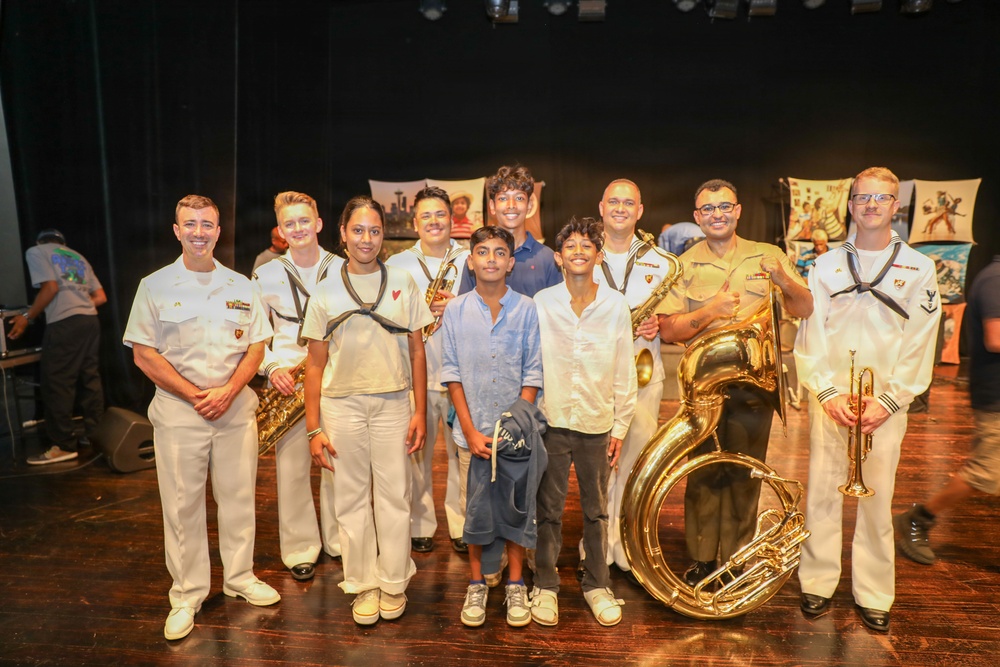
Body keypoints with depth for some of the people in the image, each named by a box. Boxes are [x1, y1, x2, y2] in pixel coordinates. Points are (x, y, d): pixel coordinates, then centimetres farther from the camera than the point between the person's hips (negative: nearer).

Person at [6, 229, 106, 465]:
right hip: (91, 320, 7)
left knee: (57, 384, -1)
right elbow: (101, 297, 17)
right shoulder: (78, 257, 26)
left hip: (64, 323, -7)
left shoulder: (36, 251, 9)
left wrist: (27, 317, 1)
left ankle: (64, 445, 2)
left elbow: (51, 287, -6)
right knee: (90, 379, 11)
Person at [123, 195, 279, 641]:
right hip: (178, 411, -2)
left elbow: (256, 348, 4)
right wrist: (194, 395, -12)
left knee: (239, 498, 11)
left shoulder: (241, 286, 6)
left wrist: (227, 391, -11)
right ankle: (186, 596, 22)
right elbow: (143, 354, -4)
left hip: (236, 409, 2)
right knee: (182, 505, 7)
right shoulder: (154, 286, 0)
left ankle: (240, 578, 29)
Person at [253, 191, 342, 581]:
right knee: (291, 467, 4)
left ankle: (340, 541, 25)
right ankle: (300, 551, 21)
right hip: (287, 383, 0)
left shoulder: (344, 270, 4)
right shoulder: (266, 276, 5)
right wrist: (272, 368, -7)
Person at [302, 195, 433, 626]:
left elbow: (416, 351, 4)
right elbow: (315, 363, 3)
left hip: (393, 402, 0)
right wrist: (313, 428, -1)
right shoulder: (325, 292, 3)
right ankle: (363, 584, 25)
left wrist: (420, 412, -1)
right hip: (342, 404, 1)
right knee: (351, 498, 9)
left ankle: (394, 582, 24)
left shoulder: (402, 283, 3)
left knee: (393, 495, 6)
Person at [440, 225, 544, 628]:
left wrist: (521, 421, -10)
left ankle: (515, 584, 26)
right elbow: (452, 374, -1)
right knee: (475, 507, 10)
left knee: (517, 506, 9)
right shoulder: (455, 311, 2)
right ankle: (476, 585, 27)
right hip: (473, 429, 1)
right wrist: (471, 431, -7)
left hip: (517, 429, 0)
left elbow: (533, 372, -1)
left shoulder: (526, 309, -1)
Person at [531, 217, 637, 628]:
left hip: (597, 424, 1)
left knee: (596, 511, 13)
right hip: (551, 422, -1)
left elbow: (624, 373, 3)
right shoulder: (541, 304, -2)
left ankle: (597, 585, 30)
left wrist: (620, 427, 3)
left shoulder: (616, 306, 0)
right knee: (548, 510, 9)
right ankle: (545, 586, 26)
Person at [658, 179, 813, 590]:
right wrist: (709, 312, -20)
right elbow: (667, 330, -5)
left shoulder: (768, 256, 5)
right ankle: (701, 559, 22)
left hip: (754, 382, 1)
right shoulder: (684, 266, 2)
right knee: (703, 472, 6)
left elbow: (806, 310, 0)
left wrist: (785, 282, -19)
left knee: (744, 475, 9)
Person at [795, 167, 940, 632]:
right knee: (821, 493, 5)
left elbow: (920, 345, 0)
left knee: (876, 500, 5)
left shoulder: (919, 269, 5)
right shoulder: (826, 265, 8)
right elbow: (810, 335, 2)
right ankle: (818, 583, 20)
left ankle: (873, 595, 20)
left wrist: (887, 401, -10)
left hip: (885, 406, -1)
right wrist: (829, 393, -9)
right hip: (829, 401, 1)